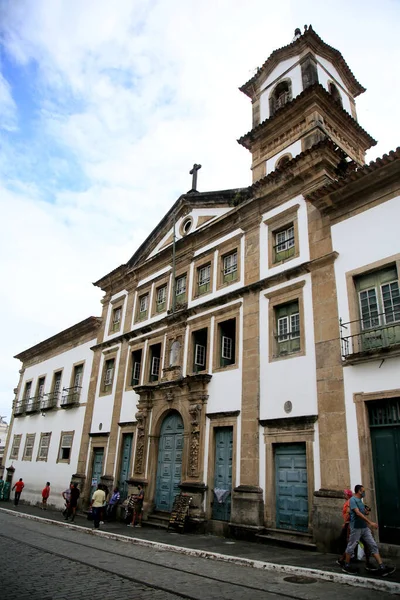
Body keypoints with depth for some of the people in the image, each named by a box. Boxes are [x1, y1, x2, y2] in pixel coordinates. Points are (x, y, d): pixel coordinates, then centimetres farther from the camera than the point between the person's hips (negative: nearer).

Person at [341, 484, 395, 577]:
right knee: (351, 547, 2)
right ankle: (346, 566, 14)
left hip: (364, 527, 9)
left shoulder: (360, 501, 15)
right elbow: (358, 513, -21)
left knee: (373, 546, 2)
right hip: (356, 527, -9)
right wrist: (370, 522, -24)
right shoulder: (353, 500, -13)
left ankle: (381, 567, 1)